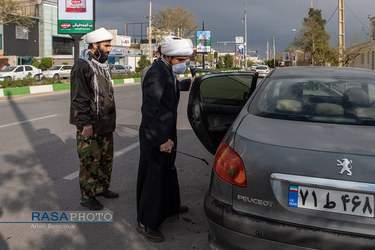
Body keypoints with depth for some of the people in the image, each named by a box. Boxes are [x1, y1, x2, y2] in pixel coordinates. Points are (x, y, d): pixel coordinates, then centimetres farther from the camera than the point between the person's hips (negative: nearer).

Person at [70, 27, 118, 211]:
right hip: (89, 125, -9)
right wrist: (85, 124, -20)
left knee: (107, 157, 17)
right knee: (90, 161, -1)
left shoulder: (102, 64, 15)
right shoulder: (82, 66, -14)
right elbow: (79, 98, -18)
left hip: (105, 123, 9)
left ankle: (102, 187, 34)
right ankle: (87, 196, 13)